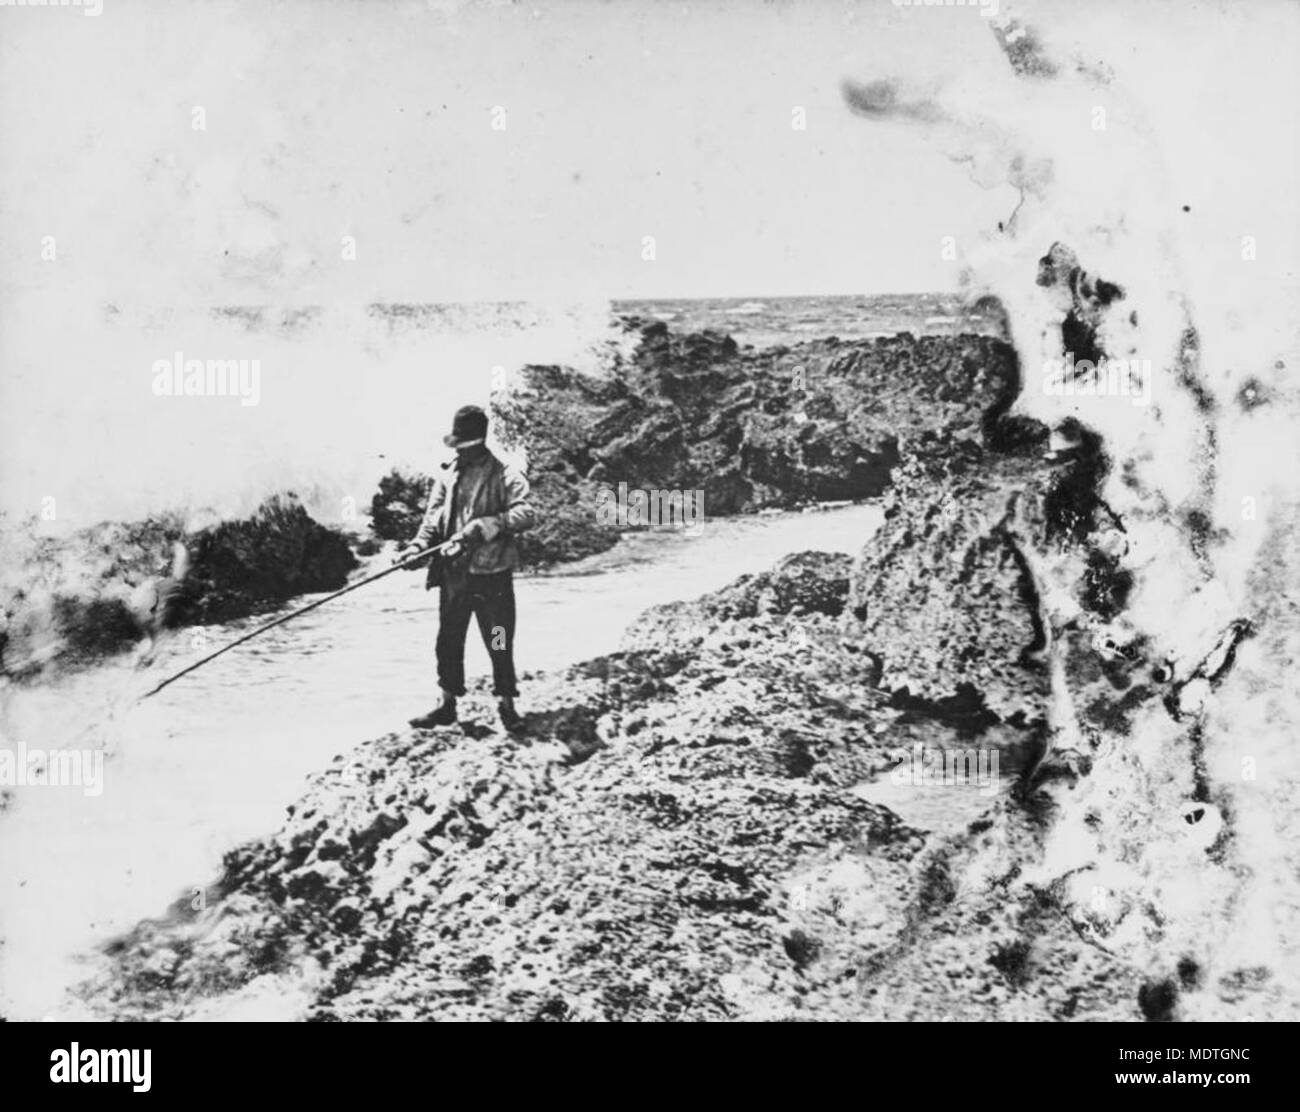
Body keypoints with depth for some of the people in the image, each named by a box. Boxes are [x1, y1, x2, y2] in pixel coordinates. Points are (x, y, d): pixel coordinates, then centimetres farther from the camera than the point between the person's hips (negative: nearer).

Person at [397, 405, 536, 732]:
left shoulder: (505, 474, -5)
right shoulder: (447, 474, 10)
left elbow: (526, 514, -18)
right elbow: (433, 519, 10)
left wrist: (482, 527, -26)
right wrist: (417, 546, -8)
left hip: (491, 572, -5)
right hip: (453, 572, 5)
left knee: (499, 643, 1)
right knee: (448, 641, 12)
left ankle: (506, 704, 16)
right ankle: (448, 704, 24)